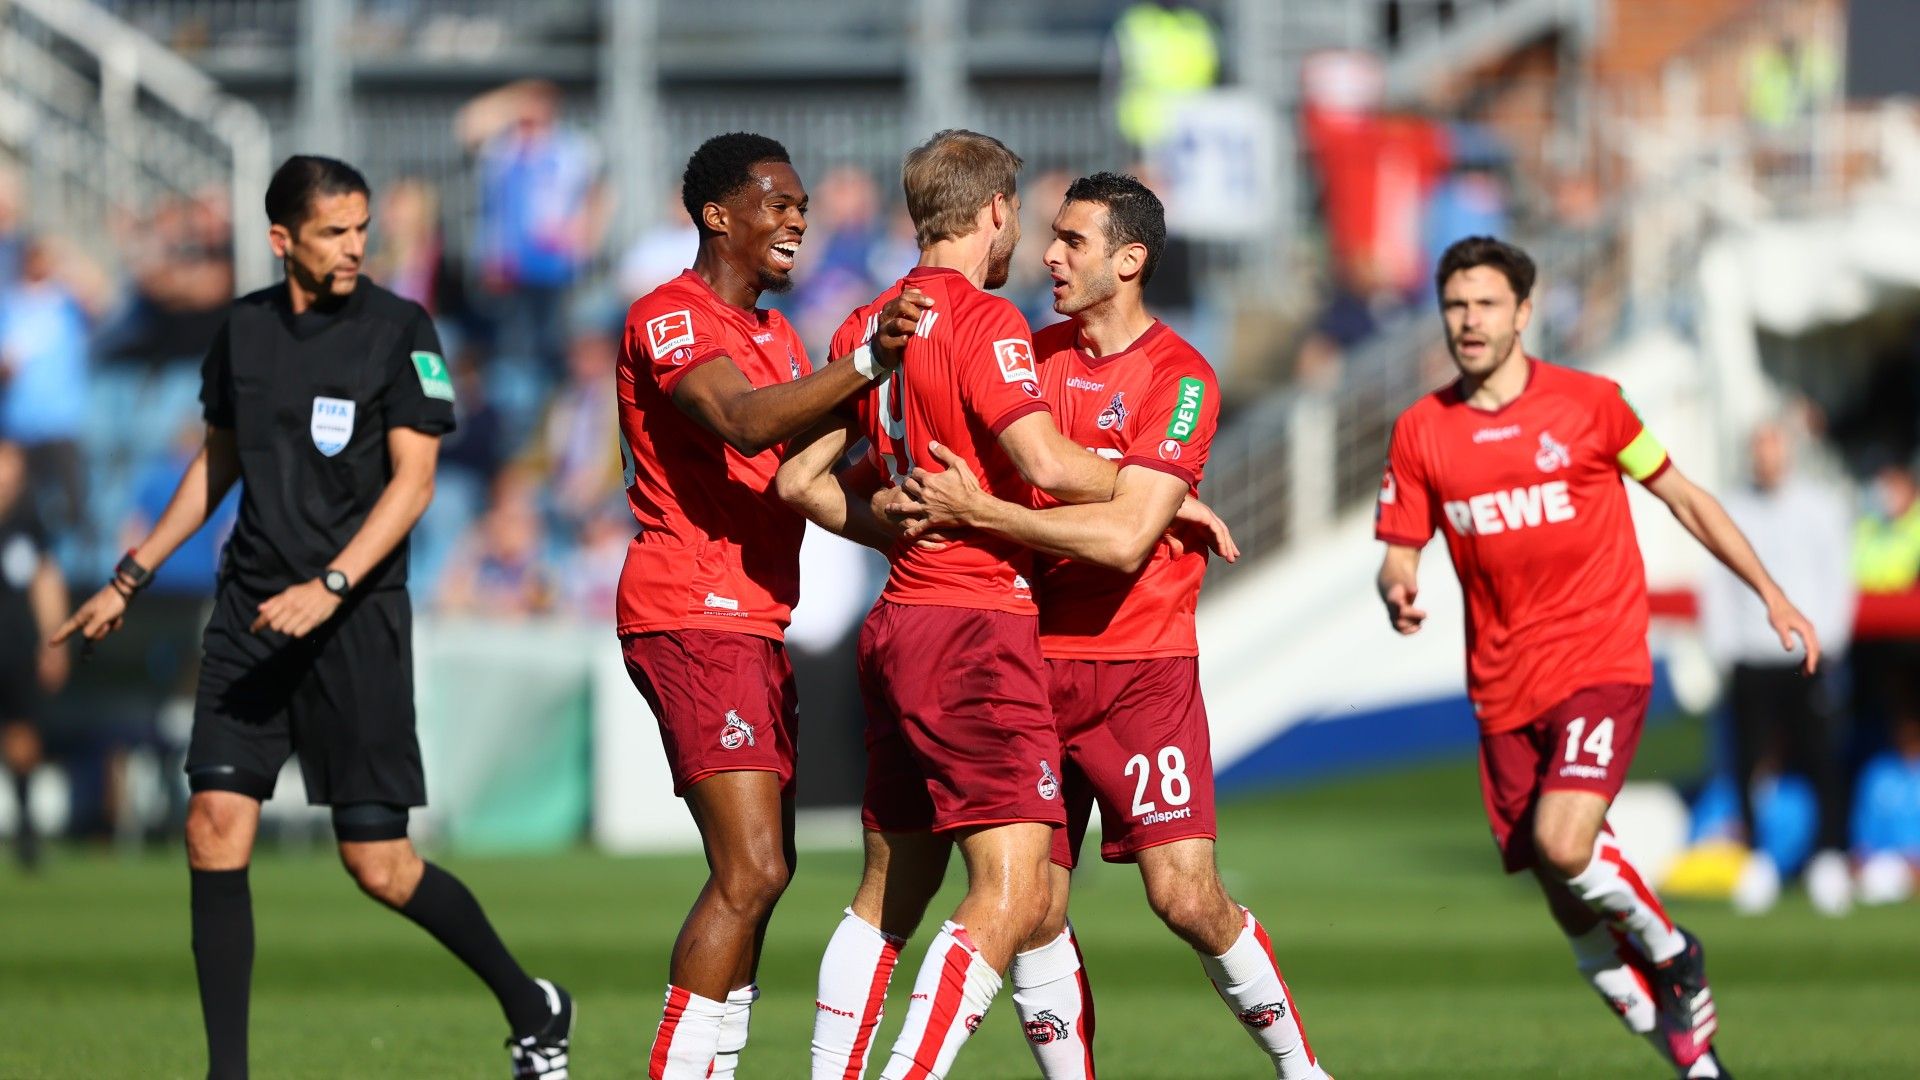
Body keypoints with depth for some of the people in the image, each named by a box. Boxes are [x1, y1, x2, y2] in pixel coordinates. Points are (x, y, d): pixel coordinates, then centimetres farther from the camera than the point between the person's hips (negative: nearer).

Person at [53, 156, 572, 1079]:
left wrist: (329, 587, -23)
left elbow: (412, 482, -11)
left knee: (379, 865, -4)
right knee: (215, 827, -8)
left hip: (356, 621, -4)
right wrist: (130, 578, 22)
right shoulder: (245, 329, 9)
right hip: (250, 610, 4)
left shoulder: (400, 330, -5)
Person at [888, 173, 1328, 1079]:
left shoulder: (1177, 376, -8)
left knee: (1187, 897, -11)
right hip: (1030, 661, 5)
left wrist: (977, 511, -17)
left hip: (1140, 666, -5)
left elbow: (1124, 537, -17)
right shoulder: (1030, 352, 10)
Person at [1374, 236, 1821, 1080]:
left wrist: (1772, 595, 8)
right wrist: (1398, 592, -17)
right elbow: (1400, 552, 7)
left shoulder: (1588, 403, -2)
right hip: (1504, 687, 4)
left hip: (1601, 662, -4)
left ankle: (1671, 951, 3)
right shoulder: (1420, 431, 4)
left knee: (1563, 843, -25)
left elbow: (1681, 496, 8)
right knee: (1573, 912, 2)